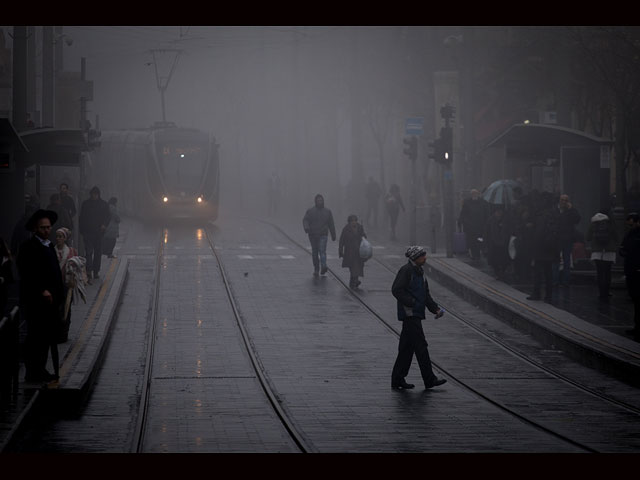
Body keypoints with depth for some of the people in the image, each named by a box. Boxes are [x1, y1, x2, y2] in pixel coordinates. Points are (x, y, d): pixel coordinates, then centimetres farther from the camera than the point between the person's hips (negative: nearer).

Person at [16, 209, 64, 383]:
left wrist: (58, 295, 13)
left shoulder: (49, 245, 17)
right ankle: (32, 373, 1)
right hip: (36, 302, -9)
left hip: (50, 300, 9)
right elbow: (25, 274, -17)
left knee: (47, 336, 10)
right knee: (36, 337, -5)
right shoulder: (28, 247, -11)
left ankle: (40, 370, 17)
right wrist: (42, 291, -20)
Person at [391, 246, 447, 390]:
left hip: (416, 314, 10)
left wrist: (435, 309, 10)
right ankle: (429, 379, -7)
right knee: (421, 346, -8)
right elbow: (397, 290, -18)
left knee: (407, 348, 11)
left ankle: (397, 380, 14)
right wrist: (411, 303, -20)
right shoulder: (406, 270, -11)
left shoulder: (419, 271, 18)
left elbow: (425, 294, 21)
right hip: (409, 314, -10)